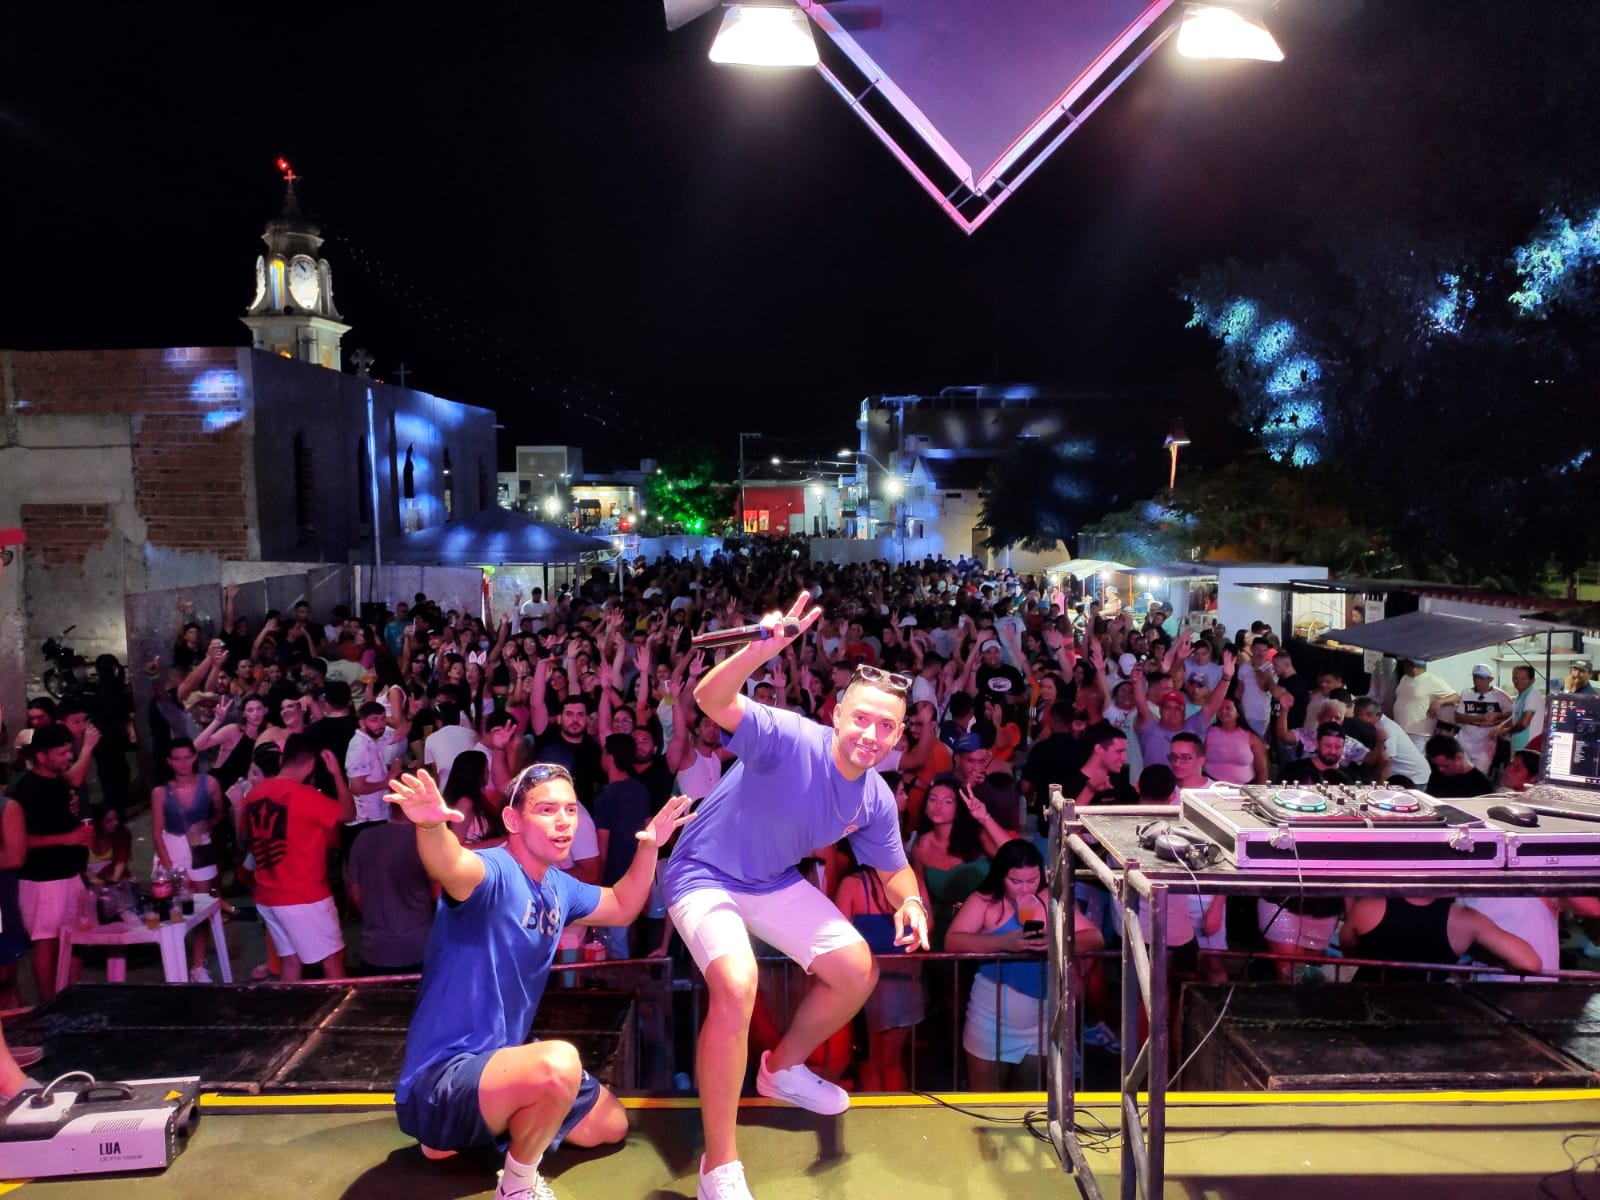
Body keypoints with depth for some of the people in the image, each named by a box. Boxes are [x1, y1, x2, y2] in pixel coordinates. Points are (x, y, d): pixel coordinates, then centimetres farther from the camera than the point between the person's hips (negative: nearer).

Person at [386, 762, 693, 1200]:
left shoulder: (560, 887, 4)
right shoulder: (494, 872, -23)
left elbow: (622, 908, 19)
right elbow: (451, 868, -47)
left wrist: (649, 845, 4)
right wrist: (432, 824, -69)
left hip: (499, 1061, 10)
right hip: (440, 1080, -9)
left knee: (611, 1125, 21)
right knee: (557, 1064, -38)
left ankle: (469, 1130, 26)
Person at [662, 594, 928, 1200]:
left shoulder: (876, 800, -7)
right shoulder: (790, 738, -29)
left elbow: (894, 869, 9)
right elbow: (711, 699, -44)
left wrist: (911, 904, -15)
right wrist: (761, 650, -62)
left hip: (776, 882, 7)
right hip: (706, 875, -7)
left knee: (859, 972, 6)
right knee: (736, 984, -30)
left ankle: (784, 1068, 35)